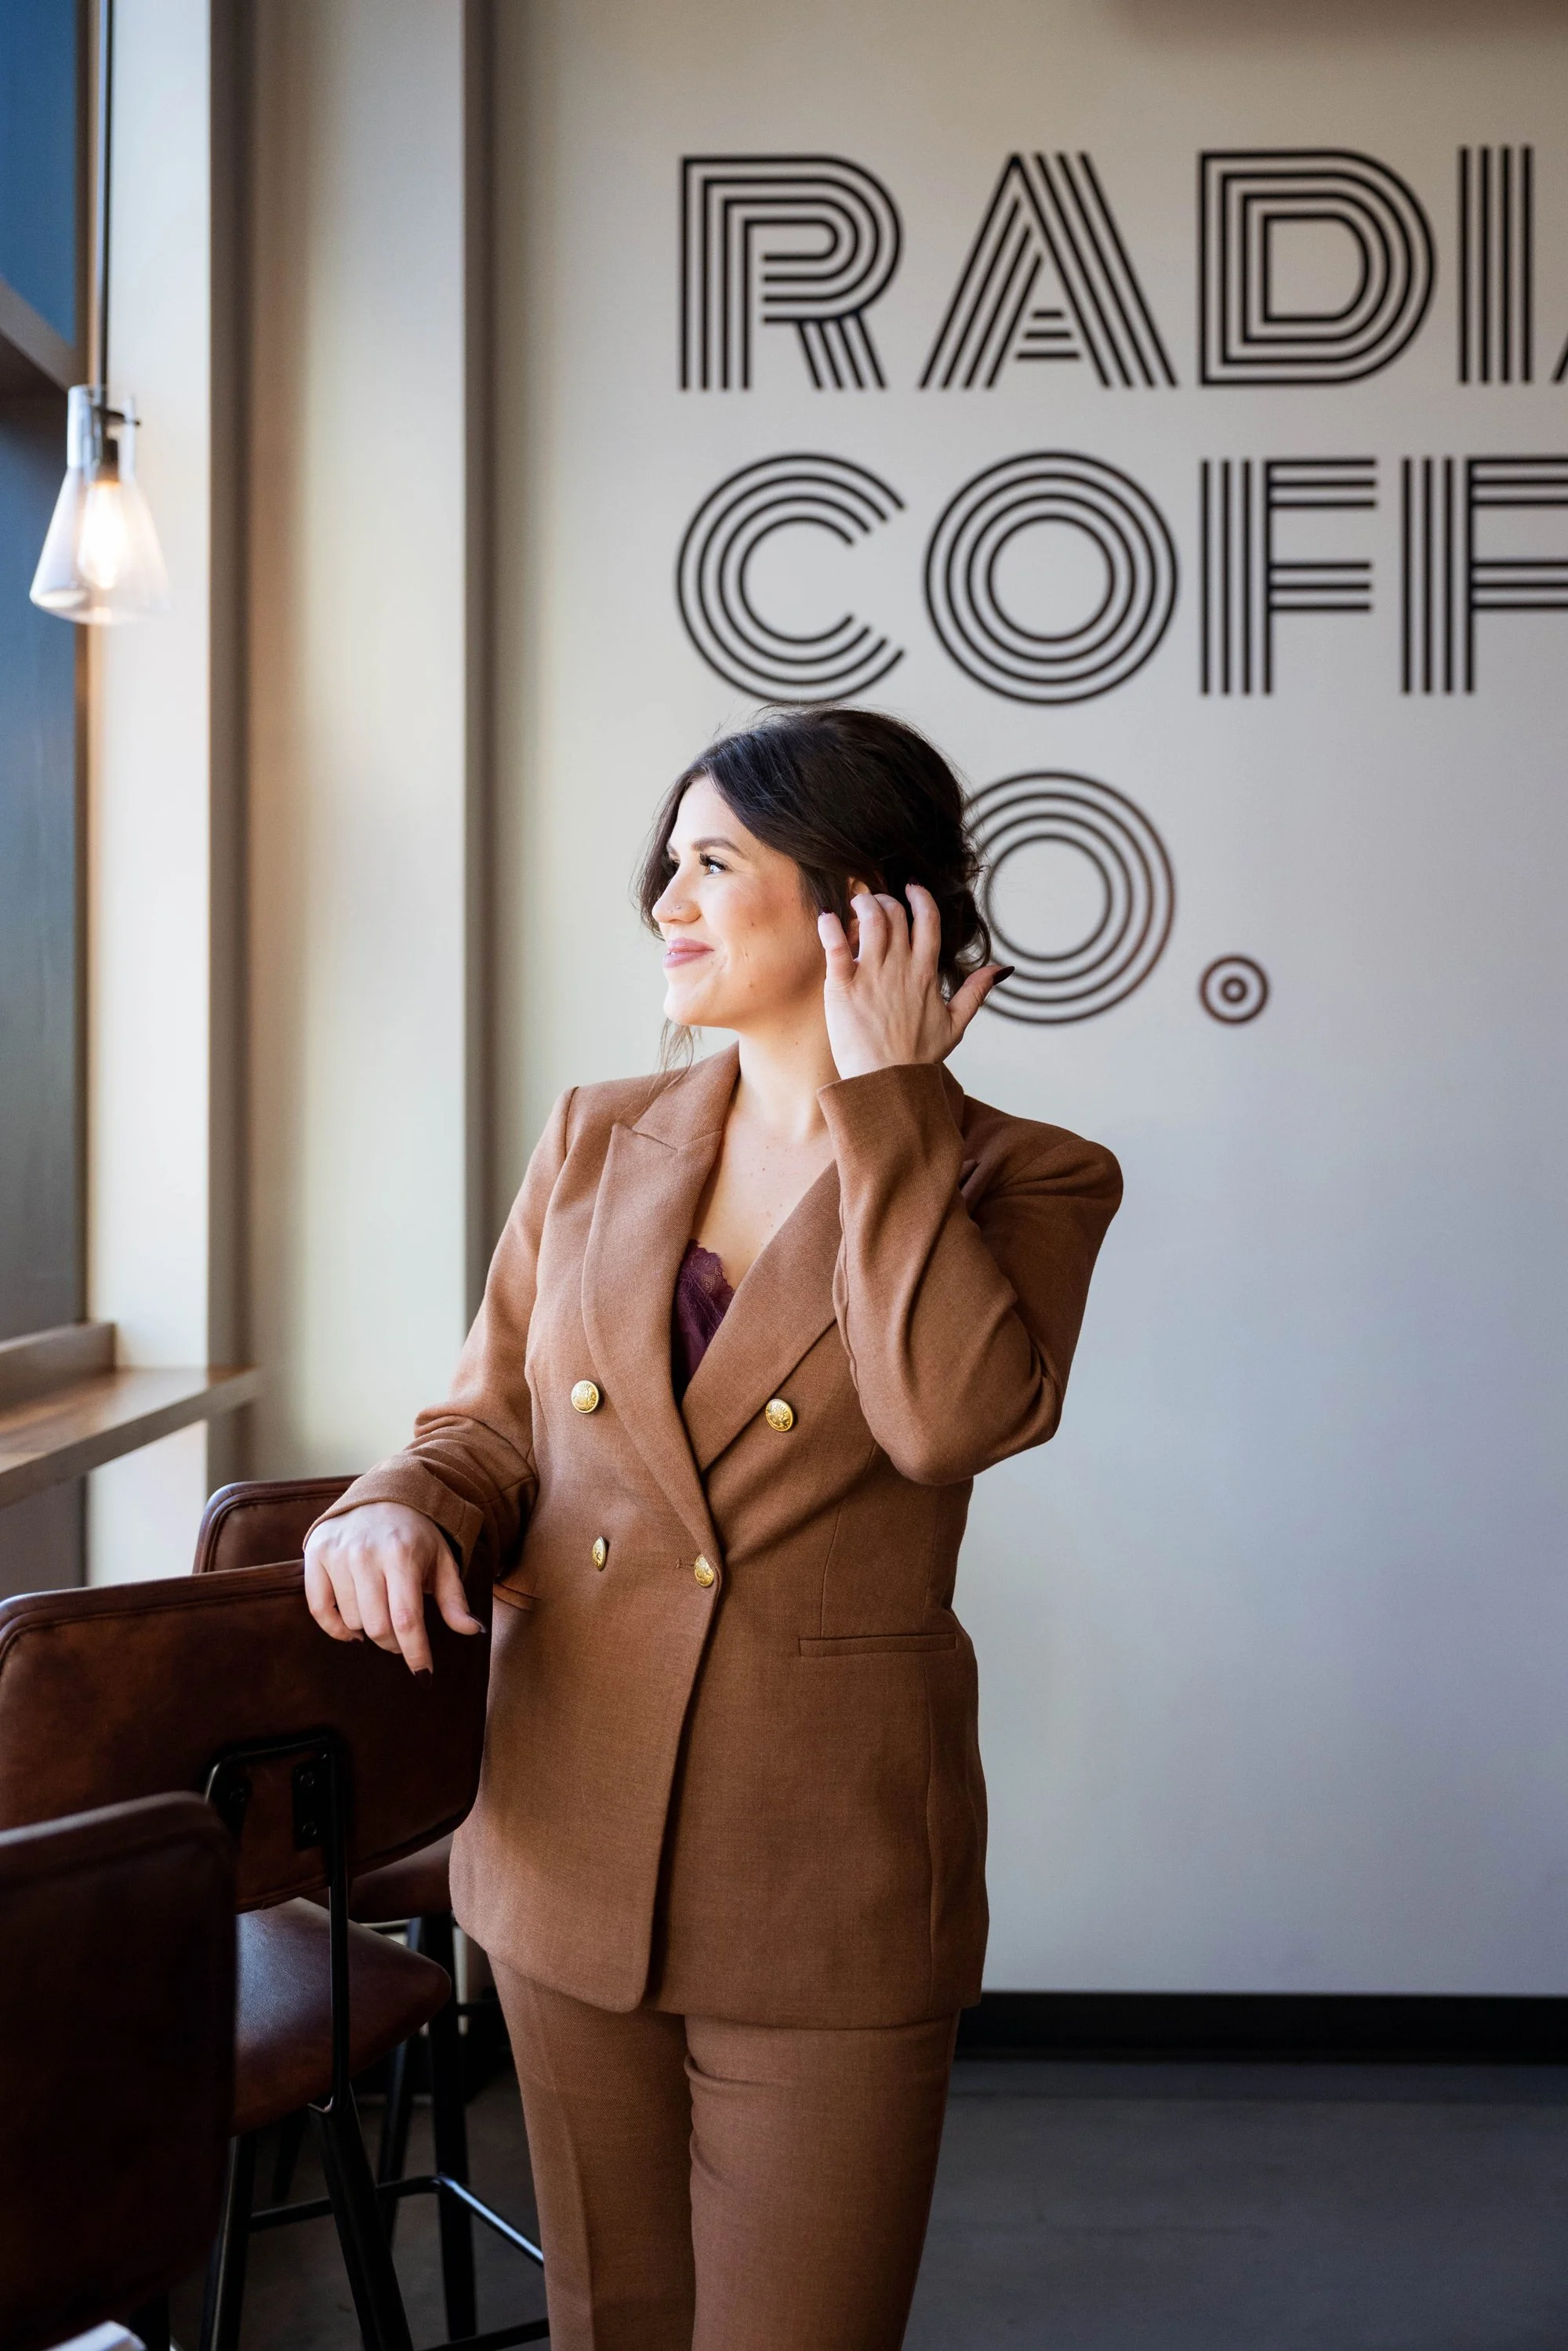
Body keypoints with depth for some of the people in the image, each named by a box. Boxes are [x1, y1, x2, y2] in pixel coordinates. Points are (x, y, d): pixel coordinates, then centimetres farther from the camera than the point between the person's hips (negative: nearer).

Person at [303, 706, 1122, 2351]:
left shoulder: (1022, 1179, -5)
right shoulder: (595, 1140, 6)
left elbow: (955, 1415, -25)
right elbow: (491, 1425, 9)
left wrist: (883, 1103, -17)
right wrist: (400, 1510, -13)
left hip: (826, 1884, -4)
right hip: (573, 1845, 4)